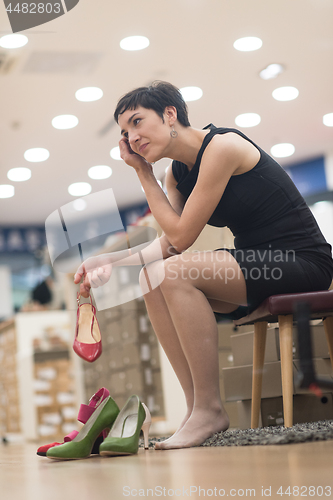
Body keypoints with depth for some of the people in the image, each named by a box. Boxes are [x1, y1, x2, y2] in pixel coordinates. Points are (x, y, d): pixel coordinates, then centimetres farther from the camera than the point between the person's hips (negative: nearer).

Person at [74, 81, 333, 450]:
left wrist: (143, 173, -8)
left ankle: (210, 409, -17)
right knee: (153, 278, -4)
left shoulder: (221, 147, -17)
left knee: (174, 273, -25)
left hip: (302, 261, -9)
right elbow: (169, 243, 4)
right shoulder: (177, 173, 11)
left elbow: (181, 237, -16)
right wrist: (113, 263, -8)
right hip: (257, 264, 9)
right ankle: (195, 406, -7)